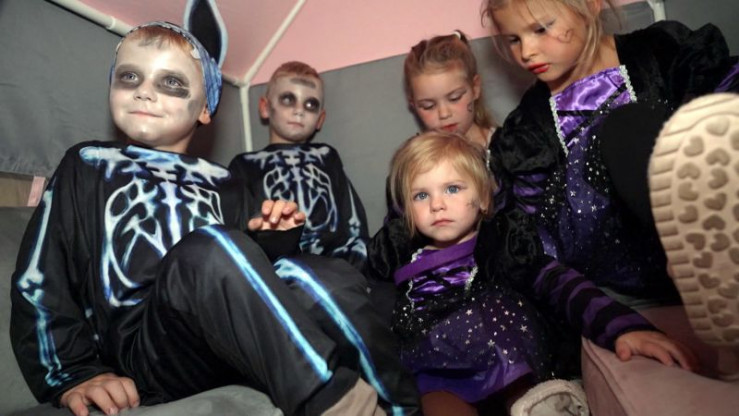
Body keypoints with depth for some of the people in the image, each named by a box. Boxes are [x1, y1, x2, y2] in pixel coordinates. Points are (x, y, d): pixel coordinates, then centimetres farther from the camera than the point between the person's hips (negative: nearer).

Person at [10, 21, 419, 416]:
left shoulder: (221, 184, 21)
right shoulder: (87, 164, 16)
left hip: (246, 341, 3)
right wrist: (73, 374, -5)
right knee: (210, 247, -33)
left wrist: (276, 240, -2)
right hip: (142, 350, -2)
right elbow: (39, 282, 9)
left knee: (329, 277, -27)